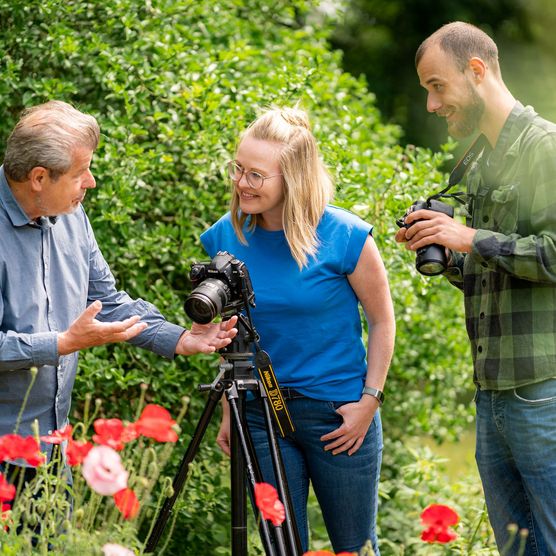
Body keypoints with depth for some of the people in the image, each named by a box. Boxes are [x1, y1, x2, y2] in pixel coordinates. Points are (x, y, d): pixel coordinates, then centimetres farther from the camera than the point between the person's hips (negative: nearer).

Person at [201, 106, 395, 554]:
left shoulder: (344, 236, -12)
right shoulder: (226, 237, -1)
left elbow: (382, 320, -1)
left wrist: (369, 400, -7)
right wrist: (229, 410, 9)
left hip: (339, 415, -3)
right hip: (260, 413, 3)